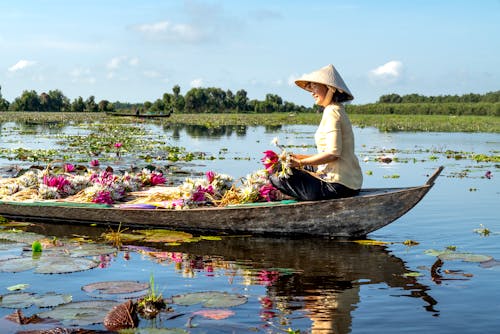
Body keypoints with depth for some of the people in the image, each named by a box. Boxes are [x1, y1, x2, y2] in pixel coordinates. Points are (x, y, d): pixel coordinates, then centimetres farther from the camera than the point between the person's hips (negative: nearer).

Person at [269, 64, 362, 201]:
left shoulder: (332, 112, -13)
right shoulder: (337, 110, 18)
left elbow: (333, 153, -22)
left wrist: (300, 162, -15)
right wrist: (300, 157, 13)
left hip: (338, 185, -10)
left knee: (277, 177, -10)